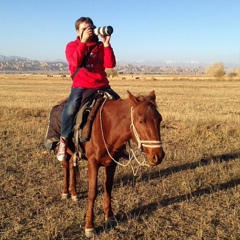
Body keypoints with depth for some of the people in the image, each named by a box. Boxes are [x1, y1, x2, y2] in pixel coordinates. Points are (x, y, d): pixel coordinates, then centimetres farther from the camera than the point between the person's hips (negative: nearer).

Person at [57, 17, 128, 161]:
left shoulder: (100, 46, 11)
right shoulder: (72, 46, 6)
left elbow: (110, 64, -4)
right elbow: (76, 62, -17)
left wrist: (106, 44, -10)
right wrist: (83, 41, -18)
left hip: (101, 86, 4)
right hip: (81, 86, -3)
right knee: (71, 109, -32)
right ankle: (64, 140, -9)